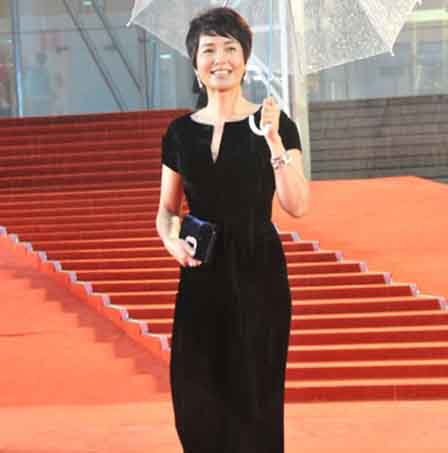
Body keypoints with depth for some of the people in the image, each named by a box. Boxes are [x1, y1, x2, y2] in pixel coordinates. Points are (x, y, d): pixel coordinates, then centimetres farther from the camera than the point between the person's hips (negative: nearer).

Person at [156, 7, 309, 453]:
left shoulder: (274, 124, -2)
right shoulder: (180, 132, 7)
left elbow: (297, 206, -10)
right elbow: (167, 208, 13)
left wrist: (274, 141, -20)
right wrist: (170, 239, -8)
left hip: (258, 272, -3)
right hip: (202, 274, 3)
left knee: (254, 391, 0)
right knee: (195, 393, 0)